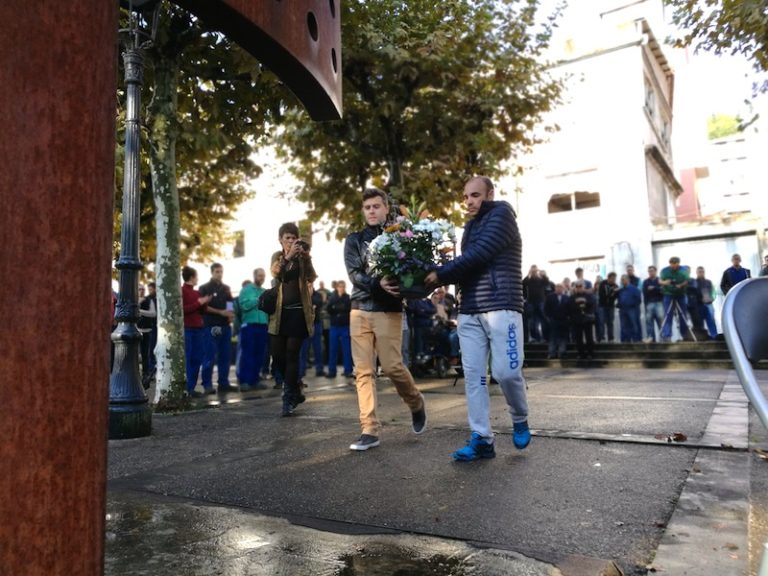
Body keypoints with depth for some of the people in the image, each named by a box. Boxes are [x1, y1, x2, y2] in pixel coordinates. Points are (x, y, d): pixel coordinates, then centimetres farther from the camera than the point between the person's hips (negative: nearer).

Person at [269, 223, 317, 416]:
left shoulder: (302, 256, 4)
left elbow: (311, 277, -10)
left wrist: (306, 257, -24)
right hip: (279, 310, 3)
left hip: (298, 310, -3)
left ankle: (289, 399, 0)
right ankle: (295, 391, 24)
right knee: (277, 355, 3)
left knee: (292, 355, -6)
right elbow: (274, 273, -10)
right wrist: (288, 256, -25)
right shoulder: (277, 256, 12)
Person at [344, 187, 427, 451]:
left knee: (392, 367, -6)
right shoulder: (354, 239, 10)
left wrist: (395, 285, -18)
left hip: (389, 310, -2)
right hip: (360, 310, 3)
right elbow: (354, 273, -3)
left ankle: (416, 404, 23)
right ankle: (370, 430, 3)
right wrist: (377, 284, -21)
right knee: (363, 371, -1)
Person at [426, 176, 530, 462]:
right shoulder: (471, 226, 21)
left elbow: (478, 255, -14)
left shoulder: (501, 214, -2)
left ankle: (520, 420, 19)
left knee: (506, 371, -9)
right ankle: (481, 439, 6)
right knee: (473, 374, 0)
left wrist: (441, 274, -10)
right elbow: (467, 267, 14)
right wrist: (440, 276, -4)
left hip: (501, 307, -6)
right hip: (469, 311, 7)